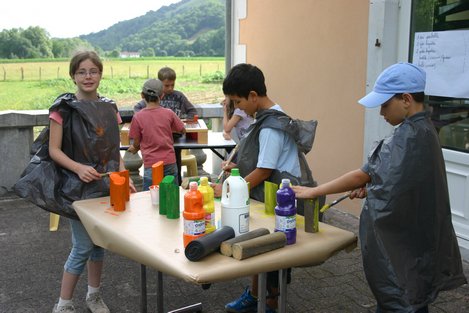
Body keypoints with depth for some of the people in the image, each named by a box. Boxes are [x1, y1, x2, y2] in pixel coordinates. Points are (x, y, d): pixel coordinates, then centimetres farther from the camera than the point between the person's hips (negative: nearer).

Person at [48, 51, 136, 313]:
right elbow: (54, 150, -9)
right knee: (83, 247, -3)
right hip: (79, 187, -5)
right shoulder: (64, 108, -8)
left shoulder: (109, 108, 6)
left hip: (106, 185, 5)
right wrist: (79, 167, -24)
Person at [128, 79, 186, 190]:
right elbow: (182, 130, 11)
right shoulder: (169, 113, -2)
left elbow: (136, 143, 1)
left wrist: (134, 148, 23)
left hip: (151, 165, -2)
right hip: (170, 162, 2)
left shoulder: (137, 117, -6)